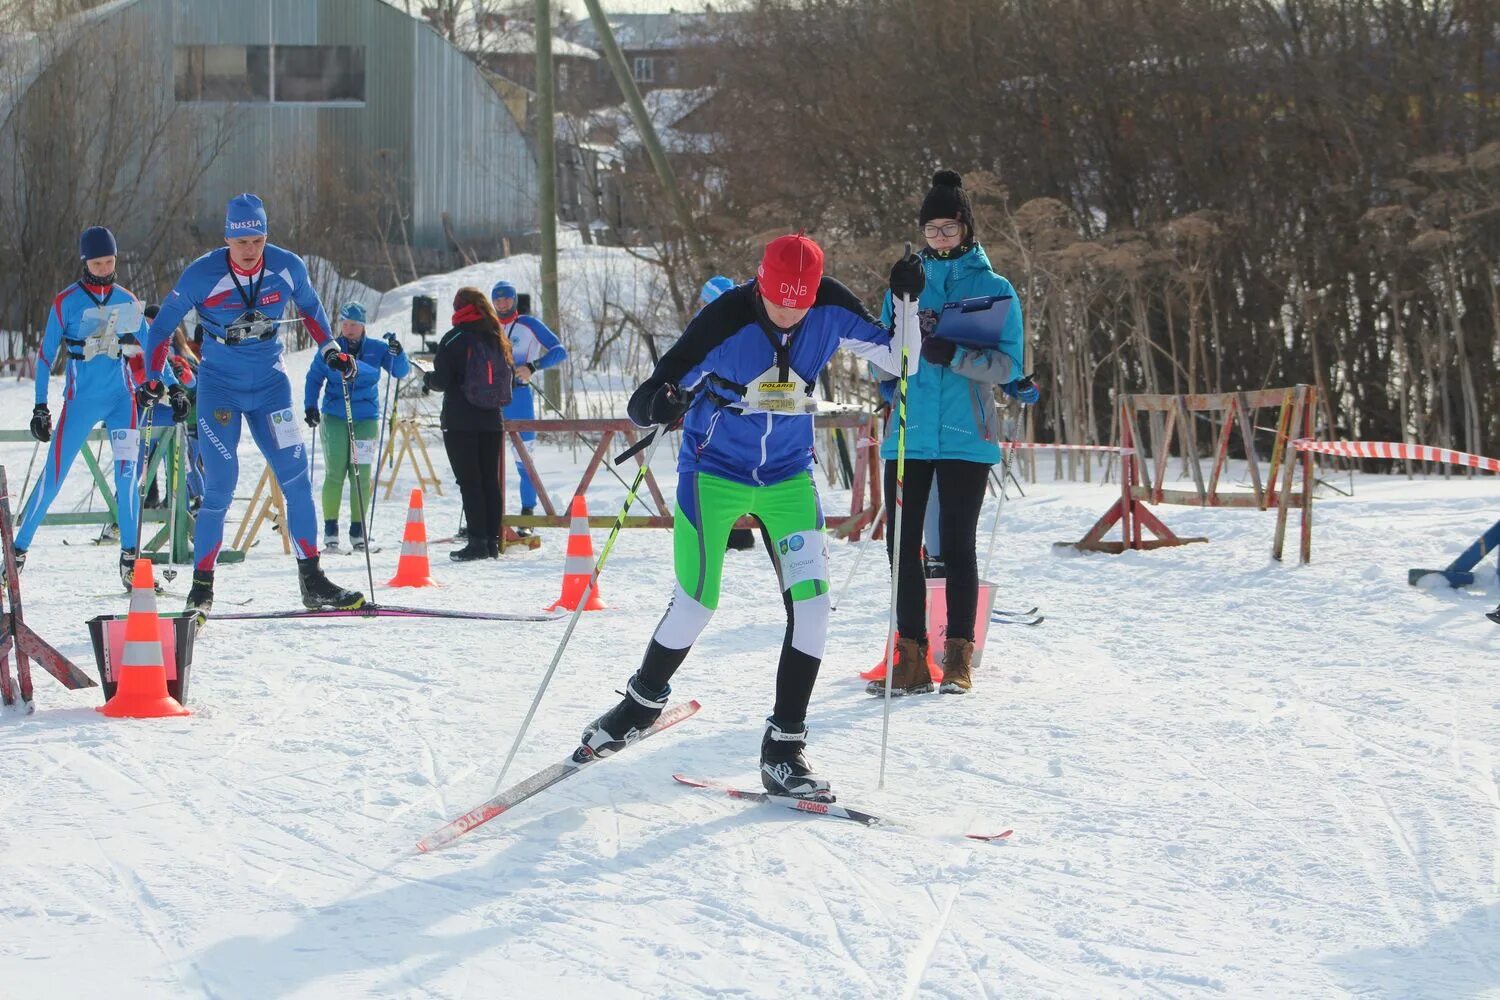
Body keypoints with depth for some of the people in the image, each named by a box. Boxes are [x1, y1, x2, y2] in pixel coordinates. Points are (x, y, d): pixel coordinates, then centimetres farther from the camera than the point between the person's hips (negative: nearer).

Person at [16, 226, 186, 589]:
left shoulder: (127, 301, 6)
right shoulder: (66, 301, -3)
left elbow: (147, 349, 16)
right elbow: (46, 355, -1)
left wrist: (173, 388, 10)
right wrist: (40, 407, -5)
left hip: (121, 398, 2)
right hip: (80, 399, -2)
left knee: (127, 476, -10)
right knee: (53, 477, -3)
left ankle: (129, 560, -3)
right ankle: (18, 550, 9)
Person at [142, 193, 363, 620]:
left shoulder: (287, 267, -8)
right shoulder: (202, 275, -15)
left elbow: (309, 307, 14)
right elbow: (162, 326, -3)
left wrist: (330, 350, 4)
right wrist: (153, 377, -9)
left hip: (270, 384, 3)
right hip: (219, 386, -3)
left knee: (296, 478, -5)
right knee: (220, 488, -9)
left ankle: (312, 582, 3)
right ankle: (201, 587, 4)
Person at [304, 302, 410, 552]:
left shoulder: (377, 348, 3)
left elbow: (401, 372, 0)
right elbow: (314, 378, 11)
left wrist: (397, 353, -19)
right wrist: (310, 406, 0)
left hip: (366, 418, 1)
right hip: (334, 417, -1)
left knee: (361, 474, -2)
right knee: (336, 472, -8)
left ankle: (358, 531, 8)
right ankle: (330, 530, 0)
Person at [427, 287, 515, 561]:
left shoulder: (454, 340, -9)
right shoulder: (498, 339, 6)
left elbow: (442, 381, -11)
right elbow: (510, 377, 12)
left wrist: (428, 377, 10)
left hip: (460, 421, -5)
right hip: (492, 420, 5)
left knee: (469, 481, -4)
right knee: (490, 480, 9)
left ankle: (477, 541, -9)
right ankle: (492, 541, 9)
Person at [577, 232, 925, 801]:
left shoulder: (831, 309, -13)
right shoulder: (726, 319, -23)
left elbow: (896, 360, -4)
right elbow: (650, 398, -20)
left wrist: (907, 304, -21)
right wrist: (653, 405, -44)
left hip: (788, 477, 3)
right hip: (714, 473, -3)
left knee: (811, 604, -10)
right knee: (696, 604, -4)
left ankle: (783, 748, -1)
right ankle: (644, 700, 27)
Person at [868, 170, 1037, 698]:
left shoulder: (994, 288, 3)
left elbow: (1008, 365, -7)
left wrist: (954, 355, -23)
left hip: (965, 436, -3)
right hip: (909, 434, 3)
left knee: (957, 546, -2)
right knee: (903, 544, -1)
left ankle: (958, 657, 5)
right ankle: (911, 658, 6)